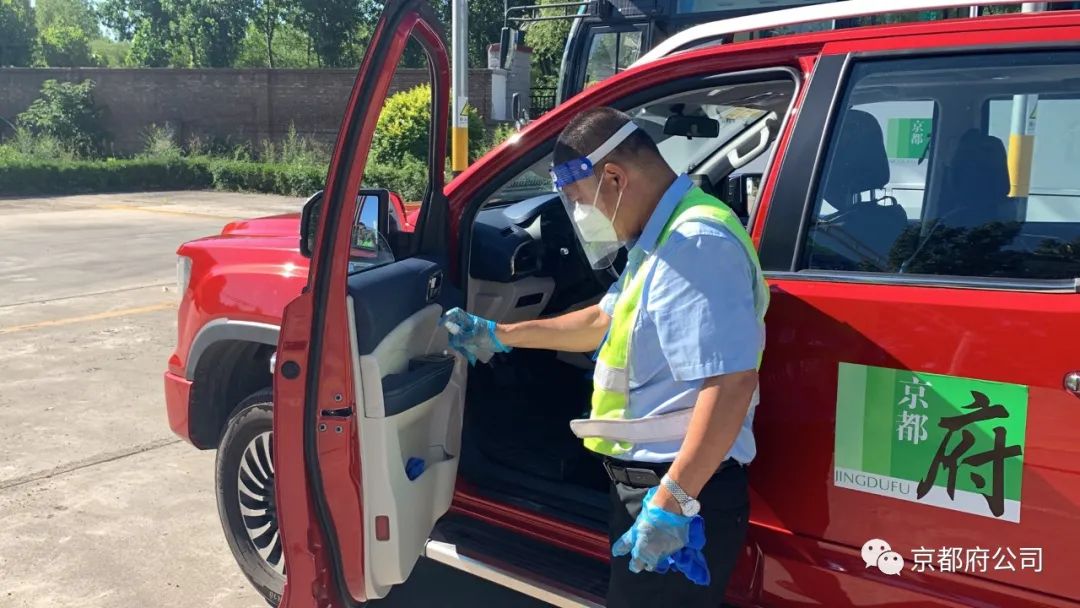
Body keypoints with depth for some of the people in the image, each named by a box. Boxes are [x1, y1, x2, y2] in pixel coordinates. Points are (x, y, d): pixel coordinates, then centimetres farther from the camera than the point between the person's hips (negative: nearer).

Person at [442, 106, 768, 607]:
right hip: (650, 482, 10)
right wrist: (501, 336, 26)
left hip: (686, 491, -10)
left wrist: (673, 501, -29)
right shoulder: (666, 238, 12)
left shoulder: (695, 244, -23)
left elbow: (731, 383, -29)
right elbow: (607, 321, 23)